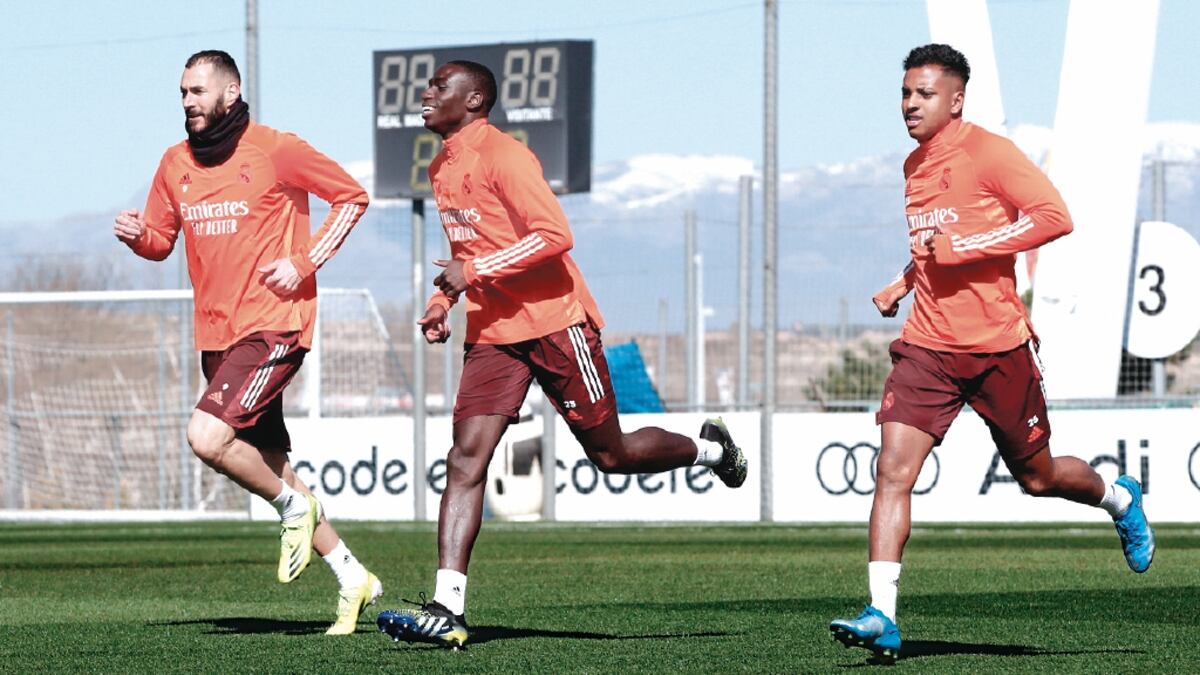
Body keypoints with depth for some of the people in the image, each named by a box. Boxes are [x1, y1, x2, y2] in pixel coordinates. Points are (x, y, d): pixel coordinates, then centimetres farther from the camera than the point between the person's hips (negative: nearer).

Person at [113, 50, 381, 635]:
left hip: (273, 324, -7)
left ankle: (294, 505, 1)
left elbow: (352, 197, 0)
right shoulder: (175, 164, 9)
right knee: (268, 466, 9)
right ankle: (352, 578, 21)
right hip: (216, 334, 7)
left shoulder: (275, 150, -7)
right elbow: (161, 239, 19)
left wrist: (304, 264, -9)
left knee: (207, 437, -24)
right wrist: (137, 235, -5)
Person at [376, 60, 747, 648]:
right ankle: (447, 609, -18)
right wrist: (443, 301, 12)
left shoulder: (501, 155, -14)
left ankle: (709, 448, 35)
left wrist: (473, 274, -24)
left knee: (610, 454, 4)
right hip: (492, 331, 7)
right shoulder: (442, 168, 13)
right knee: (466, 456, -10)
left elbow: (554, 235, -22)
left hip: (554, 321, -7)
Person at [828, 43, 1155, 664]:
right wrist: (902, 285, 15)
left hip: (997, 345, -5)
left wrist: (961, 247, -22)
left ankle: (1120, 499, 43)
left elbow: (1054, 216, -20)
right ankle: (881, 618, -16)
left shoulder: (988, 153, -10)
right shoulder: (914, 167, 13)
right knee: (893, 469, -13)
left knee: (1038, 477, 10)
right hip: (927, 347, 5)